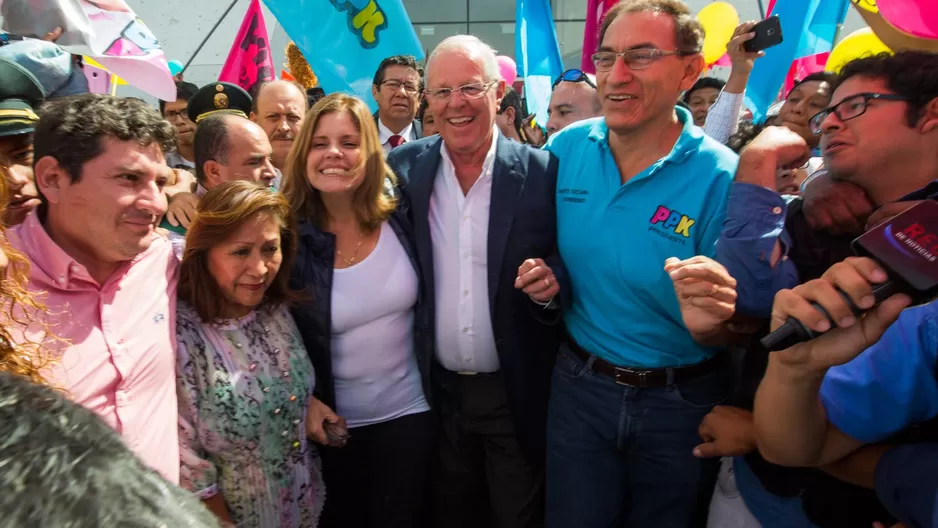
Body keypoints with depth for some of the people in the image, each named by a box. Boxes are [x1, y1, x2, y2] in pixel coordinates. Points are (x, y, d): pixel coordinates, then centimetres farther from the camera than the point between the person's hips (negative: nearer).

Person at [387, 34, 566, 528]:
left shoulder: (541, 172, -10)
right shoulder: (403, 168, -4)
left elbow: (569, 262, -2)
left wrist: (553, 278, -24)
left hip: (517, 393, -2)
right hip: (437, 390, 2)